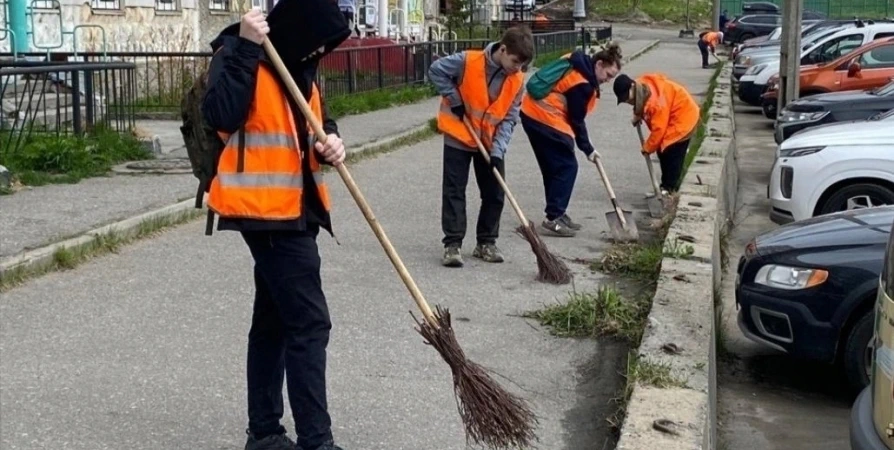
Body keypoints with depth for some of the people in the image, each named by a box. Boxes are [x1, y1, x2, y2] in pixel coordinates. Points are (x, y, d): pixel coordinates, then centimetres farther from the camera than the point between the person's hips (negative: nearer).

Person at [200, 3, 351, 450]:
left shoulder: (298, 66, 13)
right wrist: (246, 49, -28)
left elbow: (315, 123, 21)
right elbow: (220, 115, -27)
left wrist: (330, 141, -2)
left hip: (293, 210, 9)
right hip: (267, 210, -9)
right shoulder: (237, 55, -12)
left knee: (275, 321, 14)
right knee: (308, 322, -10)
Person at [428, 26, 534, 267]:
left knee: (494, 194, 5)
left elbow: (509, 119, -6)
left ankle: (486, 243, 18)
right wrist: (454, 100, -15)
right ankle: (453, 244, 1)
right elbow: (436, 70, -10)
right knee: (454, 191, -3)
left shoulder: (517, 80, -9)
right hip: (459, 136, -4)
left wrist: (498, 150, -17)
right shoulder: (468, 61, -20)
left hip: (490, 143, 4)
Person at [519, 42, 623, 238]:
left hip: (532, 112, 10)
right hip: (546, 119, -10)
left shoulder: (576, 63, 9)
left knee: (553, 167, 15)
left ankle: (556, 214, 20)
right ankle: (553, 218, -7)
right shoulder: (582, 84, -19)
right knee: (567, 167, -5)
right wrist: (588, 149, -2)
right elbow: (576, 120, -12)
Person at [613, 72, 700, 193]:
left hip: (683, 116, -10)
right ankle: (666, 186, 18)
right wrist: (637, 116, 0)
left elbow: (659, 128, -29)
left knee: (672, 154, -11)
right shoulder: (641, 86, -9)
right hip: (668, 118, 10)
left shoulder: (655, 100, -36)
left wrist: (647, 147, -17)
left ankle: (669, 188, -5)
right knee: (663, 152, 10)